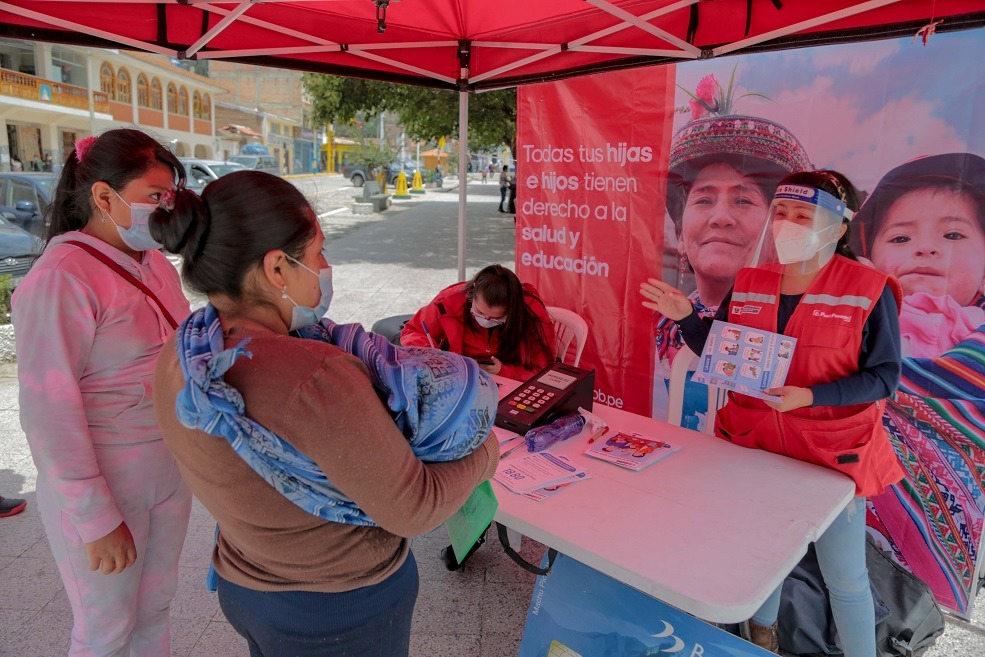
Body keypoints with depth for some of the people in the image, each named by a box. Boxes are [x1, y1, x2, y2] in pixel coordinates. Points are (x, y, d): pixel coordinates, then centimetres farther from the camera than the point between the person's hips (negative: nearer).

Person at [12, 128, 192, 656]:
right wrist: (96, 521, -16)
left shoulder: (154, 262, 2)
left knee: (154, 612, 22)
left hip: (169, 471, 6)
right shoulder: (60, 277, -20)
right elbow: (48, 412, -19)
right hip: (100, 485, -6)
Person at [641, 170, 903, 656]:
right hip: (754, 444, 4)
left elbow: (884, 376, -12)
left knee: (844, 575, 10)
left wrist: (809, 396, -26)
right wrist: (686, 317, -11)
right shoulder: (748, 283, 0)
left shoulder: (868, 291, -12)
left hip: (832, 453, -4)